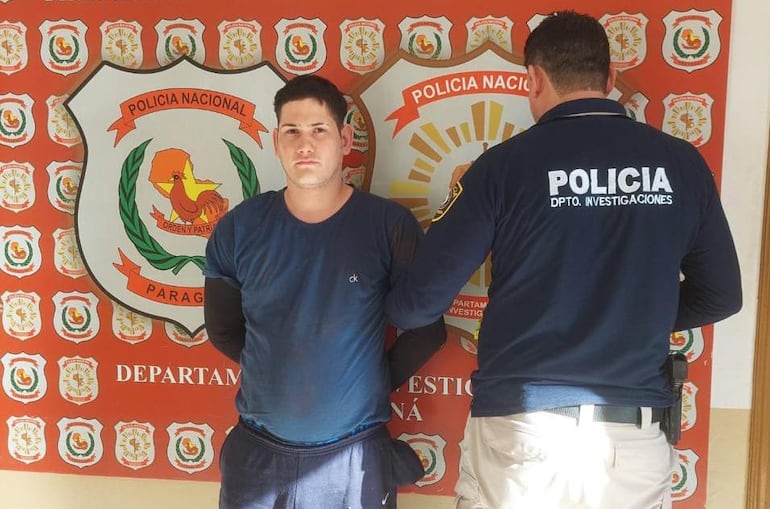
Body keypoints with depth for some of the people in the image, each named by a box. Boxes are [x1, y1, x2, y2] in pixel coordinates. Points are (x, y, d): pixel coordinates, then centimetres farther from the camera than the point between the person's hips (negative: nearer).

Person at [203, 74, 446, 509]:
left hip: (354, 456, -1)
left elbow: (427, 329, -2)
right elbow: (224, 330, 8)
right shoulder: (239, 228, -4)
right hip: (257, 452, 2)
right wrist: (277, 375, 5)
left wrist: (377, 381, -1)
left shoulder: (390, 225, -10)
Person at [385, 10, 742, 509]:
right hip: (635, 437, 3)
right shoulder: (683, 163, 0)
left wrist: (392, 308, 16)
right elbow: (720, 296, 9)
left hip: (520, 431, -2)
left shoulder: (505, 164, -9)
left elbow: (422, 299, -7)